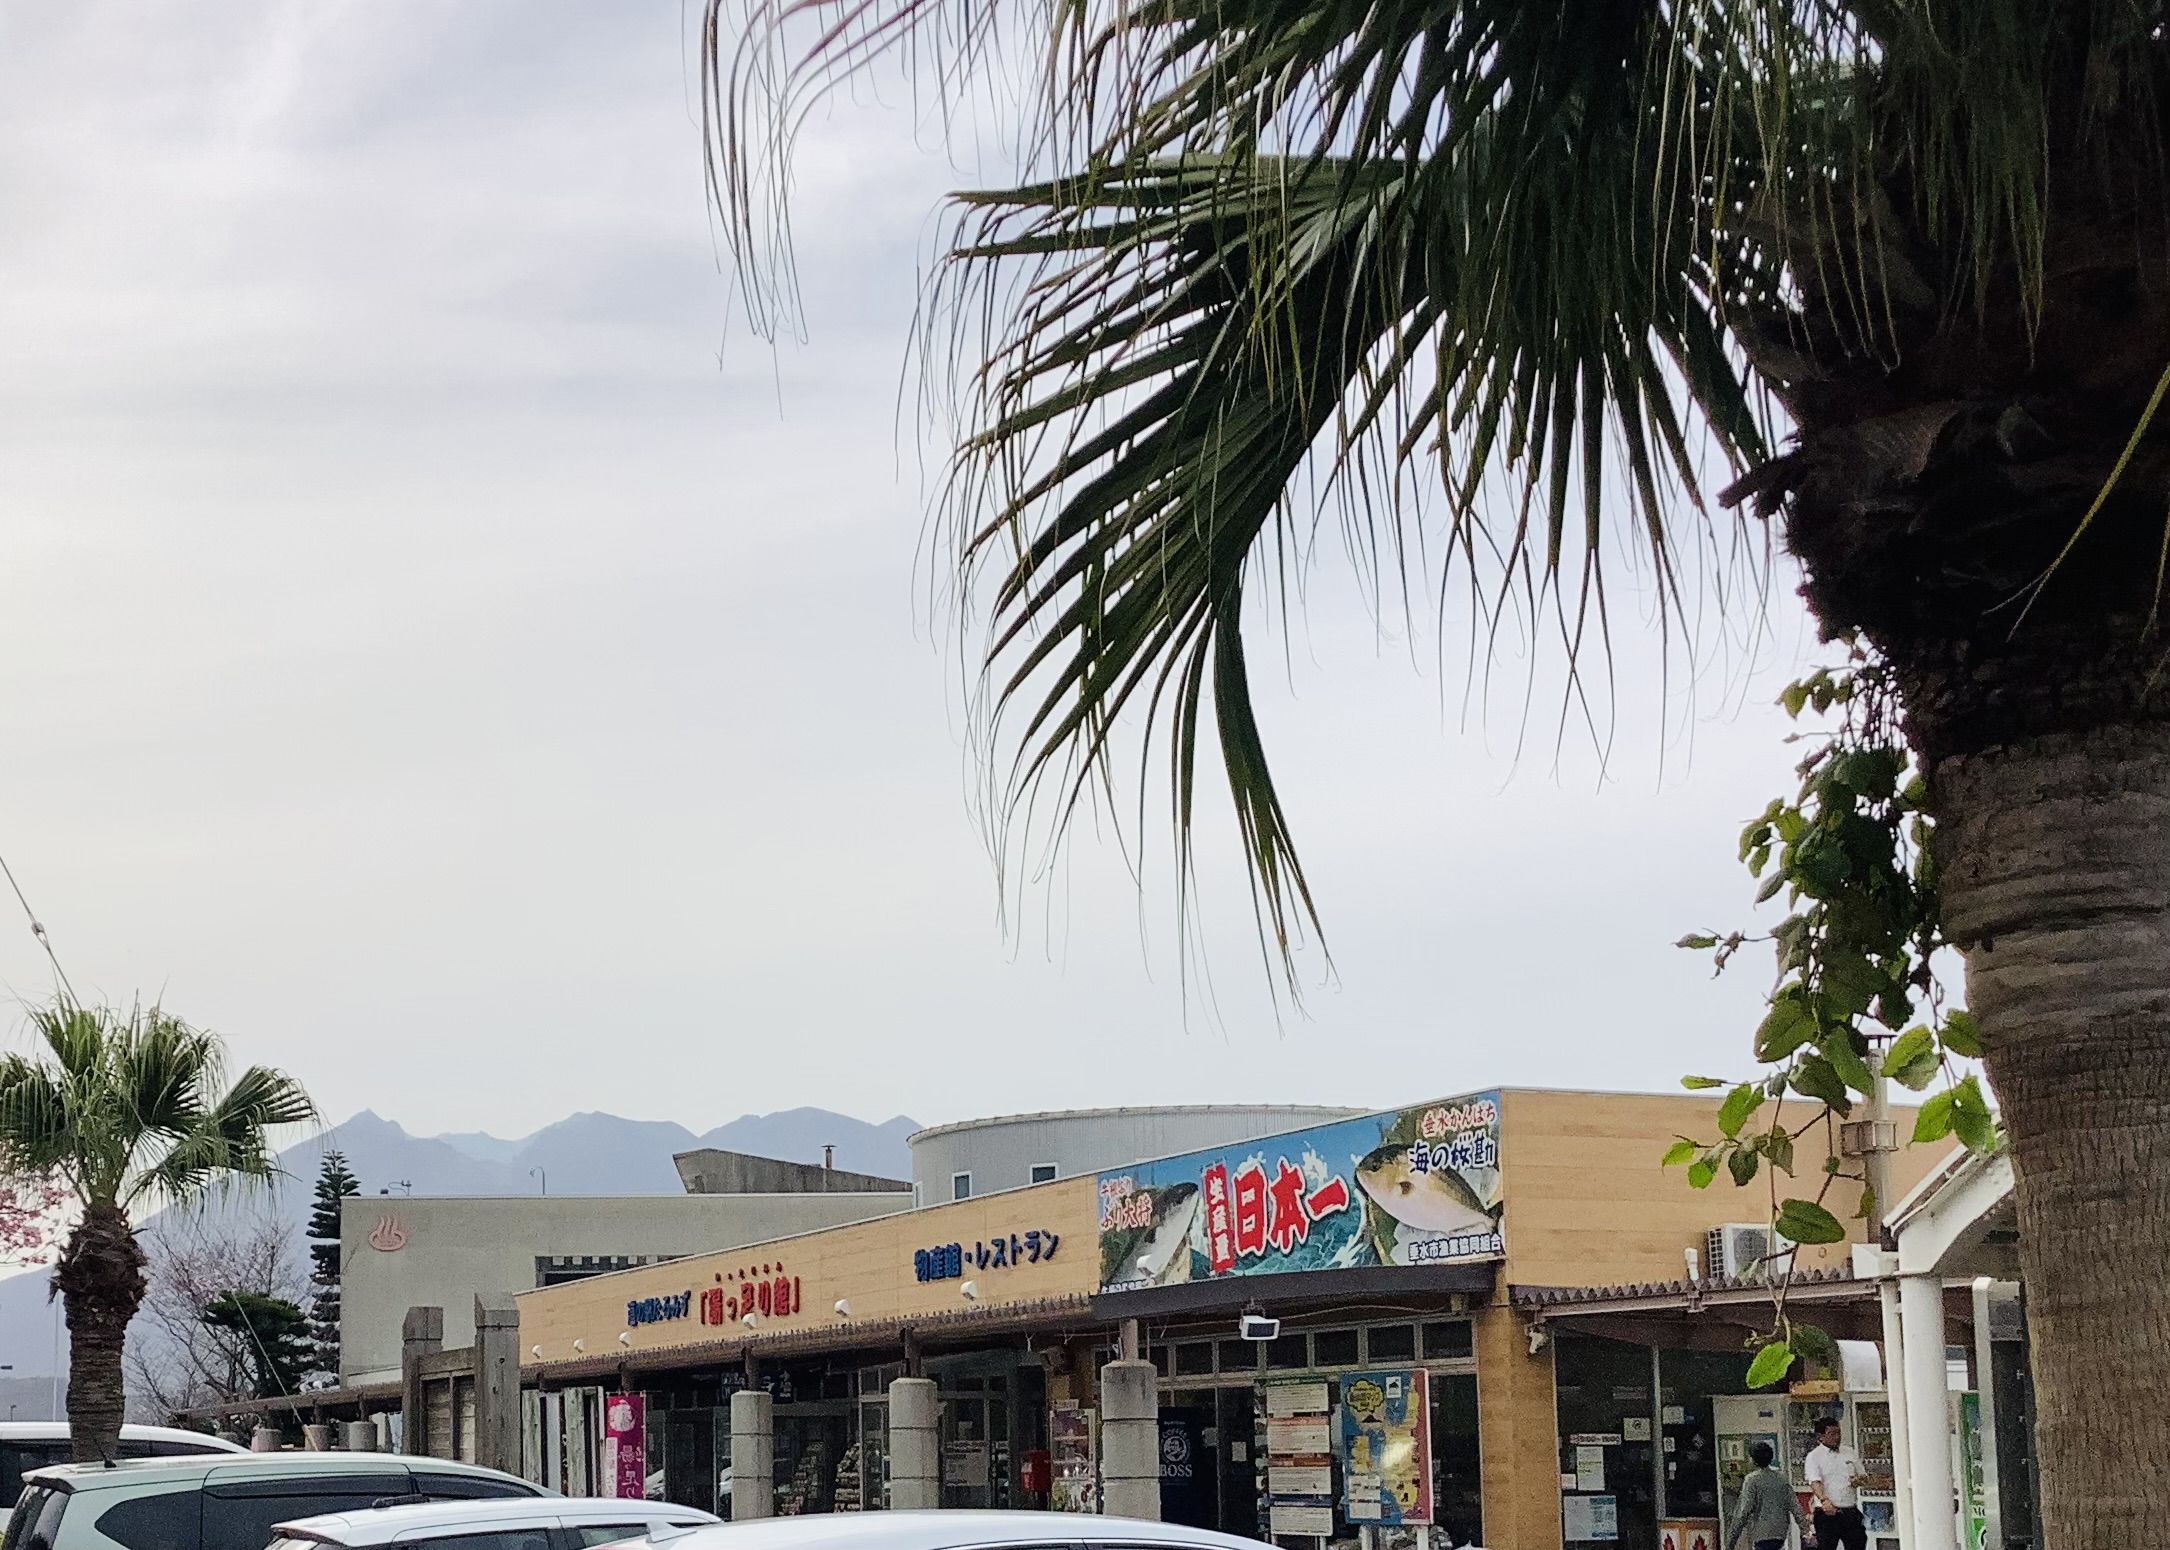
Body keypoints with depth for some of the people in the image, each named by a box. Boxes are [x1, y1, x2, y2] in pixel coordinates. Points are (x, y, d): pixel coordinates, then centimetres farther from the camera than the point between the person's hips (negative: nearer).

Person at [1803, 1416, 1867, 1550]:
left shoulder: (1850, 1453, 14)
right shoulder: (1814, 1456, -1)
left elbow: (1862, 1476, 23)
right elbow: (1815, 1482, -15)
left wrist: (1858, 1480, -2)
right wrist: (1824, 1500, -34)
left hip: (1851, 1512, 4)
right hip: (1828, 1512, -4)